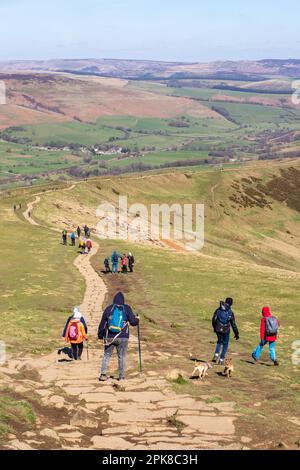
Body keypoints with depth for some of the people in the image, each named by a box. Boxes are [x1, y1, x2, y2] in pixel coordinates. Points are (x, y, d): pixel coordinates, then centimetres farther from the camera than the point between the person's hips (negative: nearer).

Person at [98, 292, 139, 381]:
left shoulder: (109, 308, 1)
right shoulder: (127, 308, -3)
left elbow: (102, 323, 5)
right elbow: (133, 322, -4)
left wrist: (100, 334, 17)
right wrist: (137, 319, 19)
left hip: (109, 337, 1)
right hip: (123, 337, -1)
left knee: (107, 355, 12)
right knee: (122, 357, 8)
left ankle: (103, 374, 5)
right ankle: (122, 376, 9)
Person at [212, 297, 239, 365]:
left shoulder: (218, 310, -1)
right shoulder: (230, 312, -8)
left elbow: (213, 320, 3)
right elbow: (233, 324, -7)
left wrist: (214, 328, 19)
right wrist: (236, 333, 2)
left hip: (218, 329, 3)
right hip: (226, 330, -3)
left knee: (219, 341, 25)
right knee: (225, 344, 12)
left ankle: (216, 354, 4)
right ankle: (222, 359, 9)